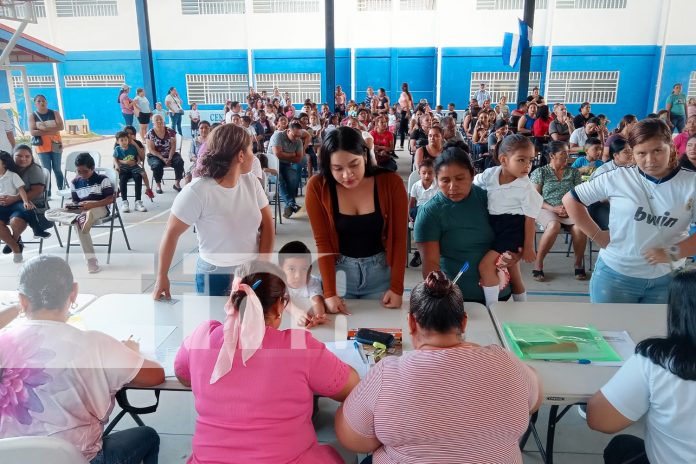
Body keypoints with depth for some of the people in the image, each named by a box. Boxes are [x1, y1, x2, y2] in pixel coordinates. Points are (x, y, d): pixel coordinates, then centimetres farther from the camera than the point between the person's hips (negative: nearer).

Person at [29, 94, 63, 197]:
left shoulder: (55, 113, 3)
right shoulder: (32, 116, 1)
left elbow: (61, 127, -9)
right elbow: (32, 132, -10)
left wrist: (44, 128, -17)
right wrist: (52, 130, -17)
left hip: (55, 145, 0)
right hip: (42, 147, 0)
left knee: (57, 169, 7)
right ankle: (47, 193, 3)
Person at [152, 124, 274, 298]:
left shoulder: (251, 182, -4)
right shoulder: (197, 191, -20)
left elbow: (267, 224, 0)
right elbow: (171, 233, -13)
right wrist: (162, 277, -9)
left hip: (252, 271, 5)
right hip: (215, 274, -4)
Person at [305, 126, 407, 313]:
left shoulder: (391, 183, -14)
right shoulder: (317, 187, -14)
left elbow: (399, 238, -8)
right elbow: (322, 242, -11)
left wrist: (397, 287, -10)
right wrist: (329, 292, -15)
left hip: (381, 270, 0)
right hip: (339, 270, 0)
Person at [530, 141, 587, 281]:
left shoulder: (574, 172, 15)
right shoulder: (540, 172, 5)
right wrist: (553, 208, -14)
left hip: (570, 211, 3)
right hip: (547, 210, -3)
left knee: (580, 226, -32)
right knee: (554, 226, -38)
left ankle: (579, 263, -9)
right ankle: (538, 264, -22)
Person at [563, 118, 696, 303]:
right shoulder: (617, 178, -8)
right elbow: (570, 199, -3)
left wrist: (673, 253, -16)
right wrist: (597, 235, -7)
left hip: (666, 279, 2)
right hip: (615, 274, -1)